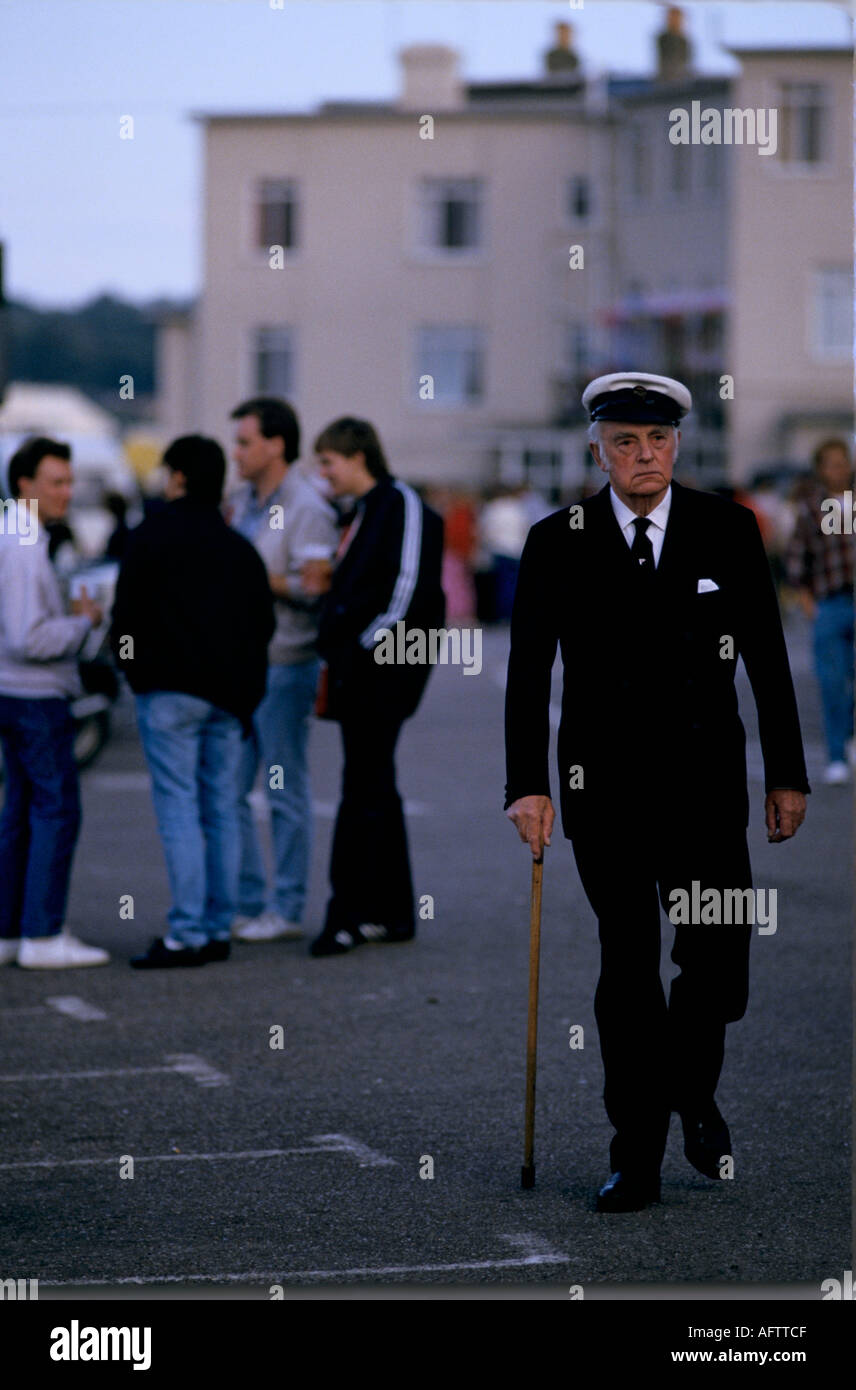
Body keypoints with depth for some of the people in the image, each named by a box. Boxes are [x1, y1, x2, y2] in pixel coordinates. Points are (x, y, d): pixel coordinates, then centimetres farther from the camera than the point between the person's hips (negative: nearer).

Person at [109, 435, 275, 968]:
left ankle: (187, 934, -12)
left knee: (179, 809, -7)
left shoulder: (151, 538, -5)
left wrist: (132, 666, 11)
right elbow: (263, 624, 15)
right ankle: (219, 928, 9)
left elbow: (128, 615, -6)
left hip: (170, 690, -6)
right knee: (221, 811, 8)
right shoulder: (240, 547, 13)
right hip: (228, 696, 6)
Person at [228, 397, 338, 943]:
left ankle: (287, 911, 5)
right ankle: (246, 903, 15)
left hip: (285, 664, -8)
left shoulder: (307, 509, -11)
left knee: (286, 792, -1)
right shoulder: (243, 502, 15)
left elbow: (312, 587, -19)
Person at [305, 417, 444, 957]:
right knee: (373, 790, 12)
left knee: (364, 792, -10)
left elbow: (409, 588, -18)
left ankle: (349, 916, -10)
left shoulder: (403, 506, -10)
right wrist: (331, 586, 9)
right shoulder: (365, 512, 19)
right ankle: (393, 913, 18)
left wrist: (367, 645, -17)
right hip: (360, 672, 10)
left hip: (382, 671, -10)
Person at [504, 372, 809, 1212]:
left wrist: (787, 773, 4)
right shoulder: (557, 544, 0)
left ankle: (691, 1091, 27)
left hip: (705, 783, 1)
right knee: (627, 968, 2)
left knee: (717, 962, -4)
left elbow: (768, 658, 6)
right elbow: (528, 671, -3)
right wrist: (527, 785, -12)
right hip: (605, 792, -1)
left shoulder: (728, 531, 2)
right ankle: (636, 1158, 12)